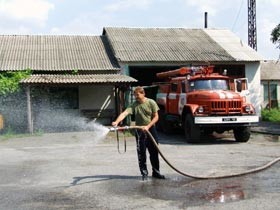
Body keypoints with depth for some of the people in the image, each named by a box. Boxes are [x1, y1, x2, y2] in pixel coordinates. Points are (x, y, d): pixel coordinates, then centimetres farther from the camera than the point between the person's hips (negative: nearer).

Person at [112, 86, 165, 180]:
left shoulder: (151, 103, -6)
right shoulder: (134, 105, -7)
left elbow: (156, 117, -5)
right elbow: (124, 113, -22)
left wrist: (148, 126, -17)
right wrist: (116, 121, -40)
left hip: (151, 129, 0)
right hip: (140, 131, 0)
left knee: (154, 152, 7)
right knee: (141, 153, 0)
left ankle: (156, 172, 21)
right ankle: (144, 173, 12)